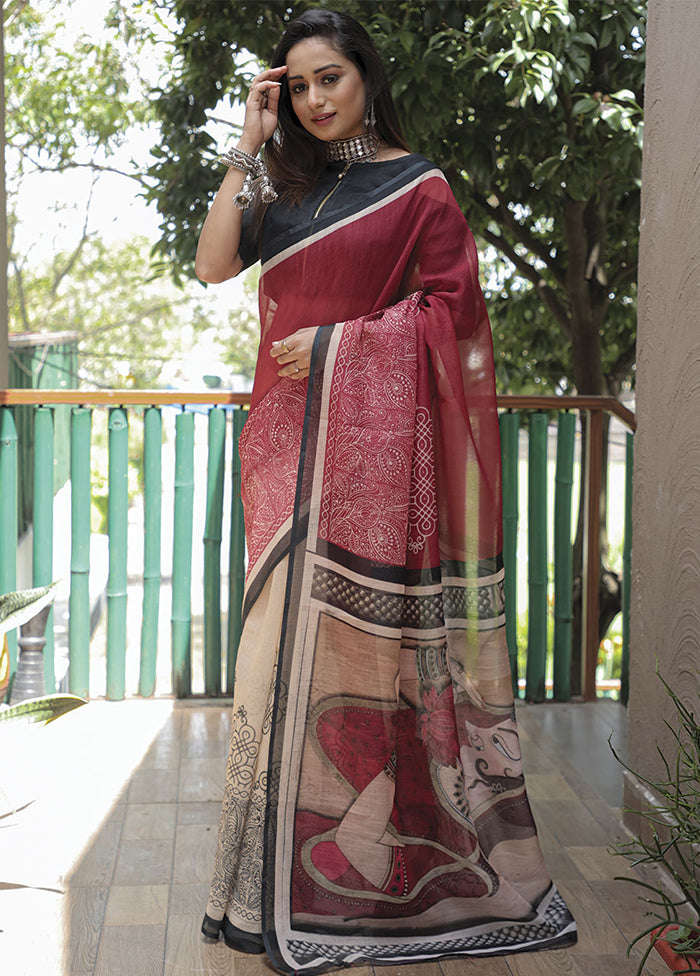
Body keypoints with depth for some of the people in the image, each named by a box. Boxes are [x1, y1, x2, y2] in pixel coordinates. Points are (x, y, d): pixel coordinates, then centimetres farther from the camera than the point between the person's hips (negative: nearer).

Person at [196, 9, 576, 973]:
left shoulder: (418, 185, 2)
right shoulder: (284, 184, 18)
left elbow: (449, 306, -4)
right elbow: (214, 263, 7)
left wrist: (339, 339, -12)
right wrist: (247, 147, 6)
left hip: (375, 429, -5)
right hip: (292, 429, 6)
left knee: (363, 627, -6)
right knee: (290, 623, 4)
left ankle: (375, 854, 4)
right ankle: (284, 866, 13)